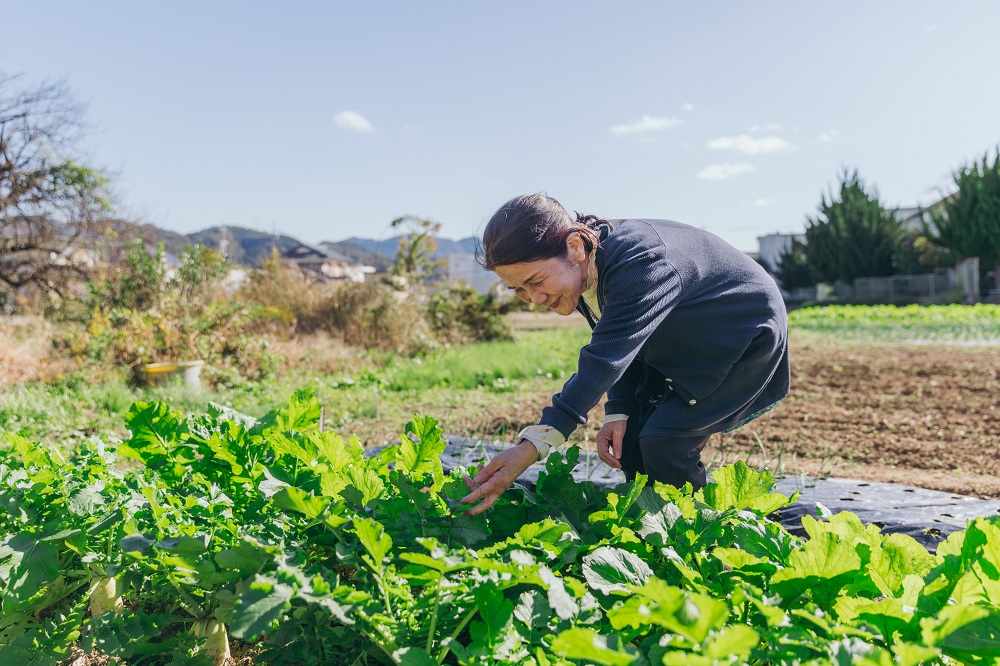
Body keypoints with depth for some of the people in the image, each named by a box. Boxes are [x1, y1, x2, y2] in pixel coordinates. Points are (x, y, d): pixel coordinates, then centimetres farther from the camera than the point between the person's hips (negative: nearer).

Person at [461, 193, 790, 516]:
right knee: (629, 439, -1)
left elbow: (606, 359, -45)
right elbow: (621, 344, 1)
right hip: (684, 348, 8)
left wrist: (532, 447, -49)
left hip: (747, 341, -8)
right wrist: (617, 411, -10)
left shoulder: (639, 262, -39)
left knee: (663, 441, -19)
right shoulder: (583, 270, -12)